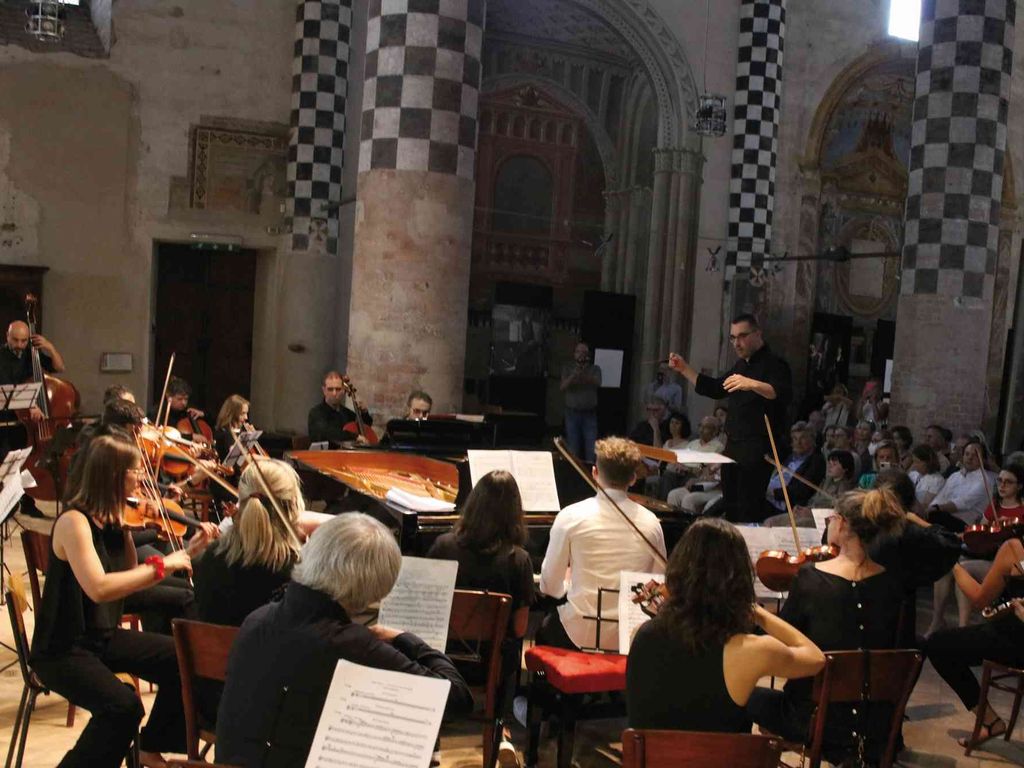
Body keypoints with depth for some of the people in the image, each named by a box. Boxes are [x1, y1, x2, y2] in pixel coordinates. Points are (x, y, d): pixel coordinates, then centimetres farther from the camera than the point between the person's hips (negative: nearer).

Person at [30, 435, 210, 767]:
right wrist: (162, 565, -31)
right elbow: (99, 588, -35)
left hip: (105, 637, 8)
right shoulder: (74, 521, -22)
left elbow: (133, 578, 4)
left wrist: (187, 553, -2)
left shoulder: (114, 518, 2)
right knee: (123, 706, -29)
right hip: (62, 649, -8)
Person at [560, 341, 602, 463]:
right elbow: (562, 387, -8)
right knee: (573, 449, 0)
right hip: (572, 413, 0)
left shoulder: (595, 369, 5)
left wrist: (584, 375, -37)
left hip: (590, 413, 0)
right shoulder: (567, 368, 6)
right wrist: (572, 376, -29)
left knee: (591, 448, -3)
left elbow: (597, 383, -16)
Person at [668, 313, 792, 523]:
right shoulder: (741, 365, 18)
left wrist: (752, 384, -44)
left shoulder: (773, 364, -10)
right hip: (734, 447, 9)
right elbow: (713, 388, 25)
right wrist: (684, 369, 15)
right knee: (730, 507, 15)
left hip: (758, 451, -9)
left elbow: (783, 394, -28)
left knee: (748, 512, -12)